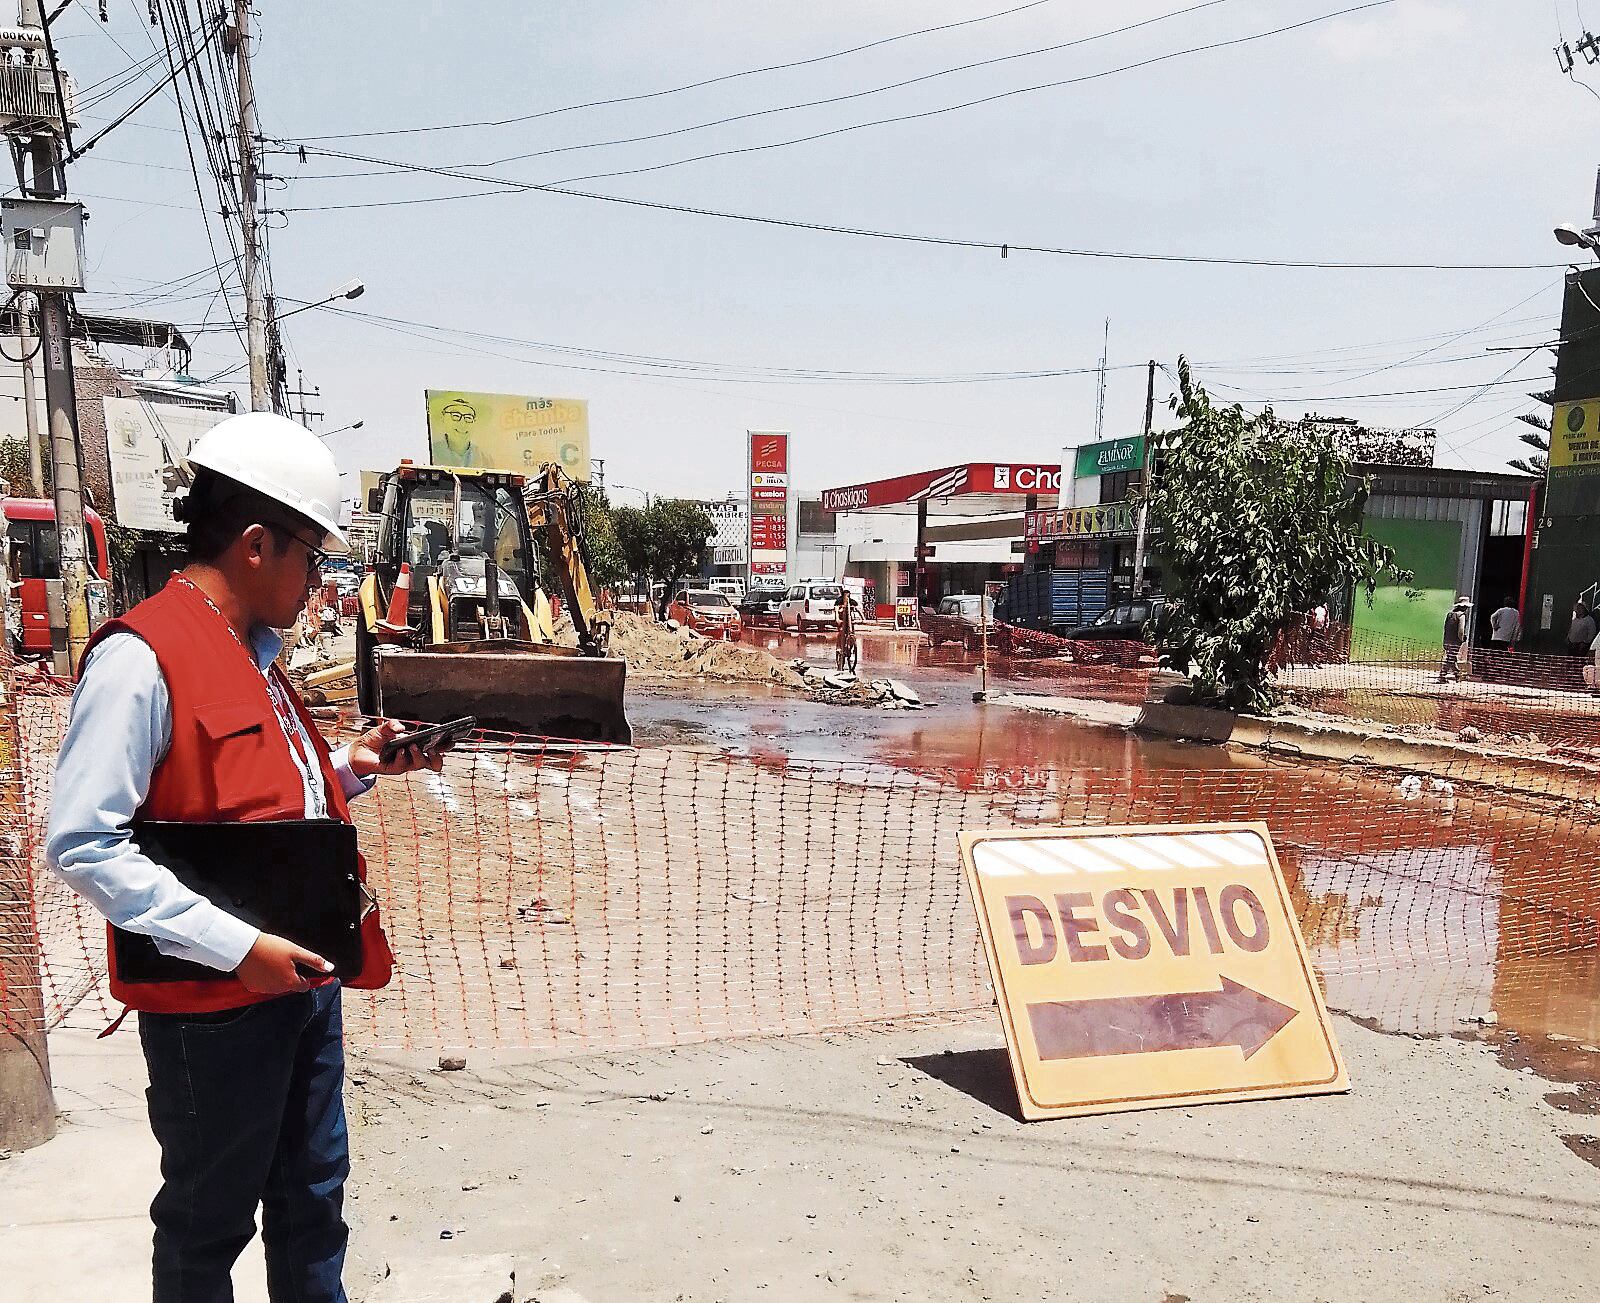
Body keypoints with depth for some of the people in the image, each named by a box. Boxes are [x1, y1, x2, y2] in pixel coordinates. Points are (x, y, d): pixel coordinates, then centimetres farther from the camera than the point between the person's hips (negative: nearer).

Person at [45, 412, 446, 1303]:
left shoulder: (255, 652, 10)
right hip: (212, 1001, -8)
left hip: (304, 979, 8)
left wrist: (354, 767, 4)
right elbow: (83, 842, -23)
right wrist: (236, 946, -25)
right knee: (209, 1220, 13)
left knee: (313, 1194, 21)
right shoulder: (142, 656, -18)